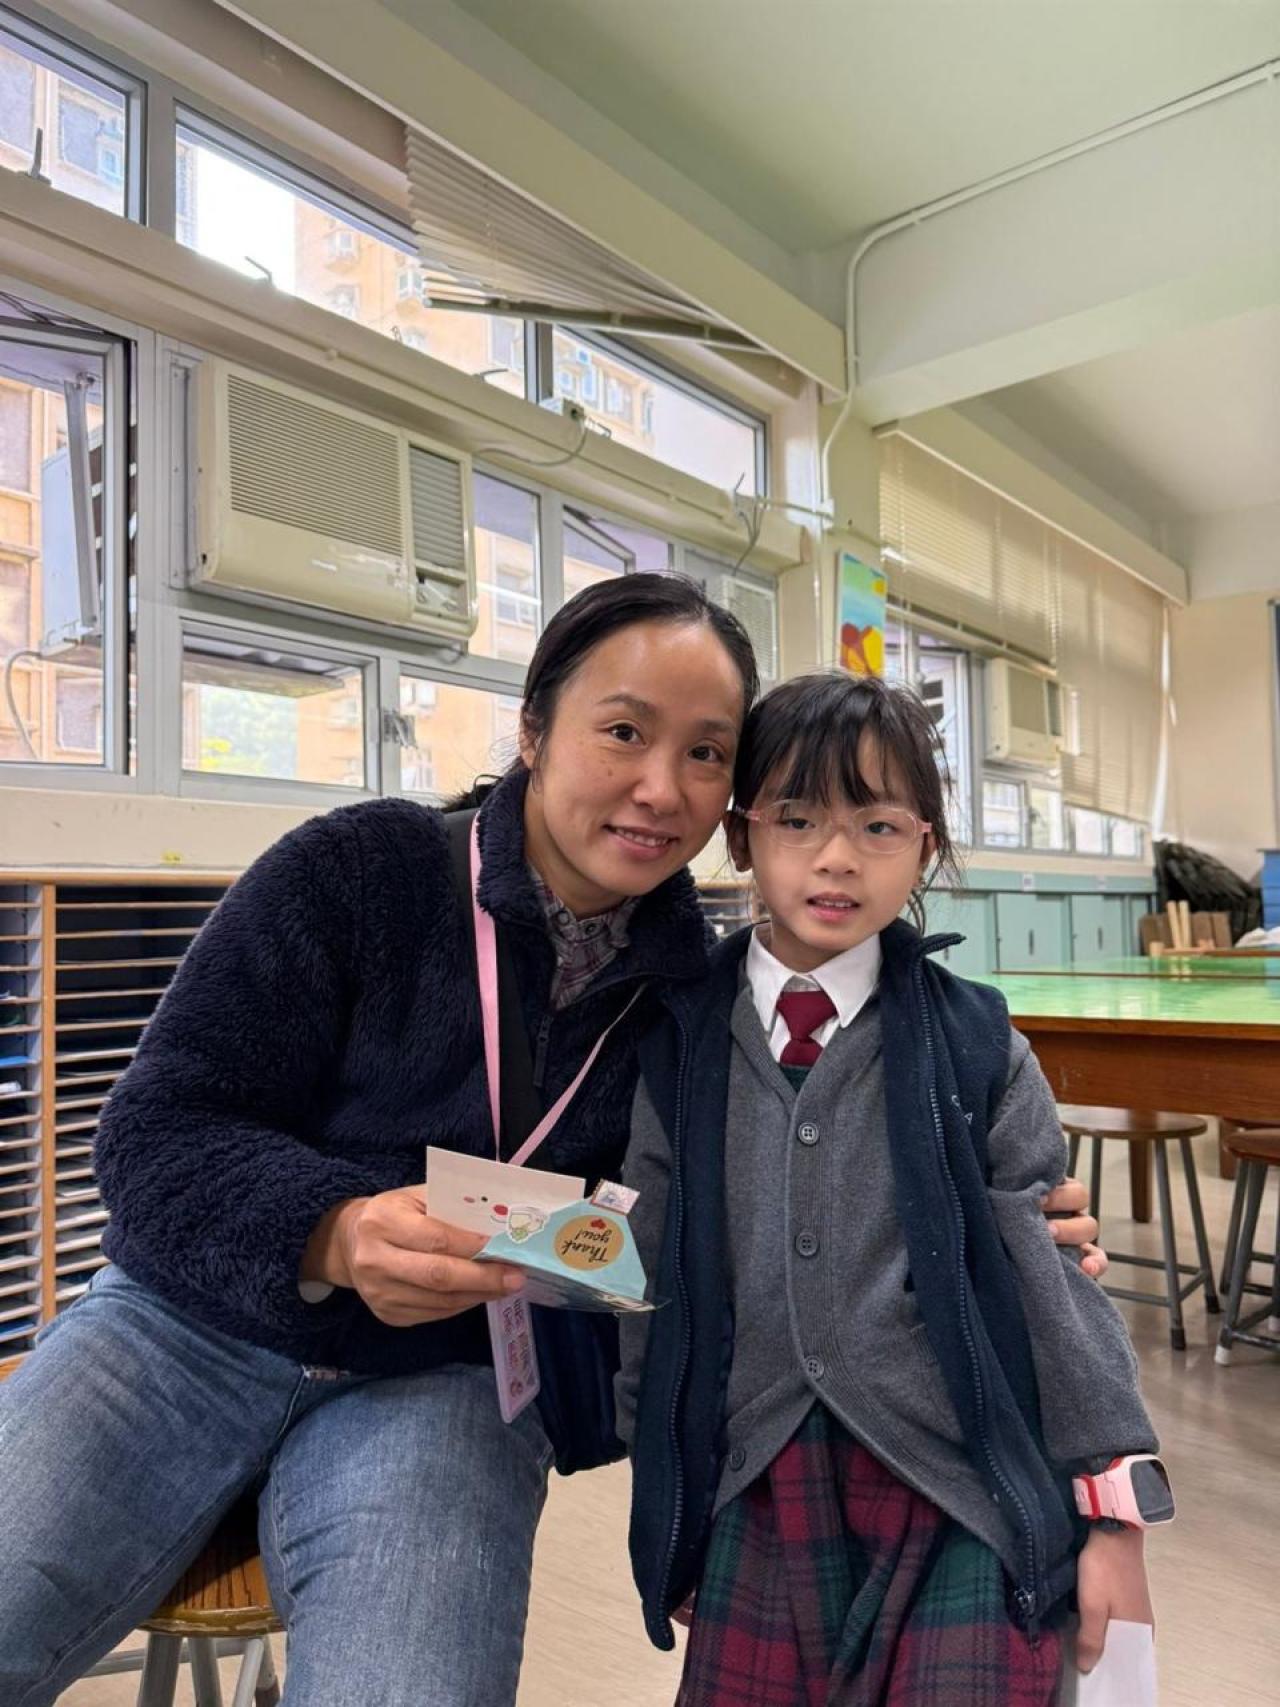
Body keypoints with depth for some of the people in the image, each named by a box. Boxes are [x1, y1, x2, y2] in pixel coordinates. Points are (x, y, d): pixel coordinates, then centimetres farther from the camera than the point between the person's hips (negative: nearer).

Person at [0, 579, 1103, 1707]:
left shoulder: (701, 992, -3)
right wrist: (334, 1233, -30)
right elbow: (157, 1131, -11)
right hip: (196, 1321, 0)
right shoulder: (361, 868, -11)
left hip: (447, 1379, 1)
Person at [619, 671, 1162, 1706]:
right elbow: (654, 1276, 5)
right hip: (757, 1504, 2)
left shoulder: (974, 1043, -5)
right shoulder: (680, 1048, -1)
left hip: (961, 1504, -1)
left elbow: (1058, 1267, -1)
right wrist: (661, 1500, 11)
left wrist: (1115, 1508, 1)